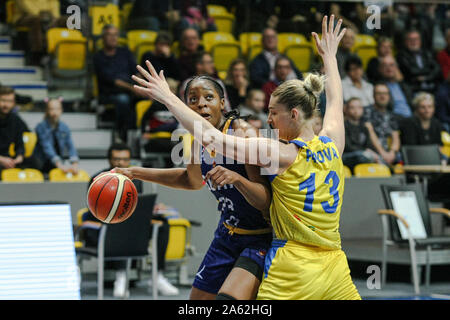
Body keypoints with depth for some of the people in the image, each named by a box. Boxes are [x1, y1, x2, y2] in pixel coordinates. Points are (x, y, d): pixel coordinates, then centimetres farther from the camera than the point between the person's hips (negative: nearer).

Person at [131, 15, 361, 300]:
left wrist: (168, 97, -9)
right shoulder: (333, 145, 6)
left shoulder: (282, 153, -10)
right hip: (334, 269, 6)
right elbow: (335, 101, 28)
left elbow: (211, 137, -14)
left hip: (293, 273, -6)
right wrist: (330, 56, 43)